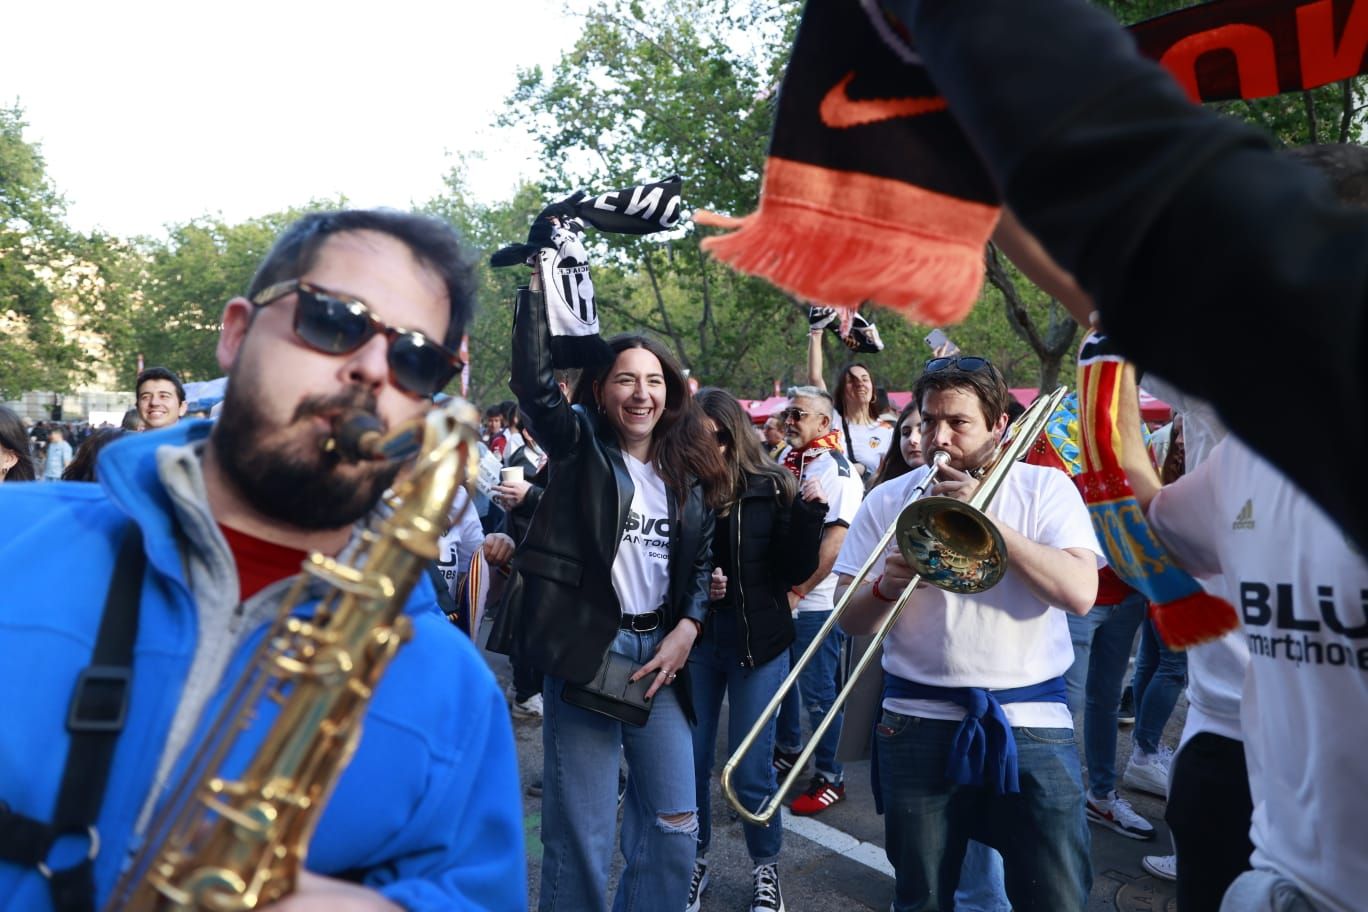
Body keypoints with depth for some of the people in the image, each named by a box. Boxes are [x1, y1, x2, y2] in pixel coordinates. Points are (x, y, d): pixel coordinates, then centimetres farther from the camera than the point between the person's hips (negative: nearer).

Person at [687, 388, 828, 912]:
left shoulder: (770, 489, -6)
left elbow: (795, 571, -6)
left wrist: (809, 514, -17)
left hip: (757, 641, -1)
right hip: (693, 639, 1)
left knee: (751, 770, 7)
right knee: (689, 763, 10)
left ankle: (765, 868, 30)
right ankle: (695, 862, 33)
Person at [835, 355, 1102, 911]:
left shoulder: (1046, 488, 2)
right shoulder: (887, 501, 5)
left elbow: (1080, 593, -13)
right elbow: (849, 620, 3)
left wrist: (985, 519, -17)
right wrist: (883, 589, -19)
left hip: (1031, 720, -1)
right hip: (920, 720, 1)